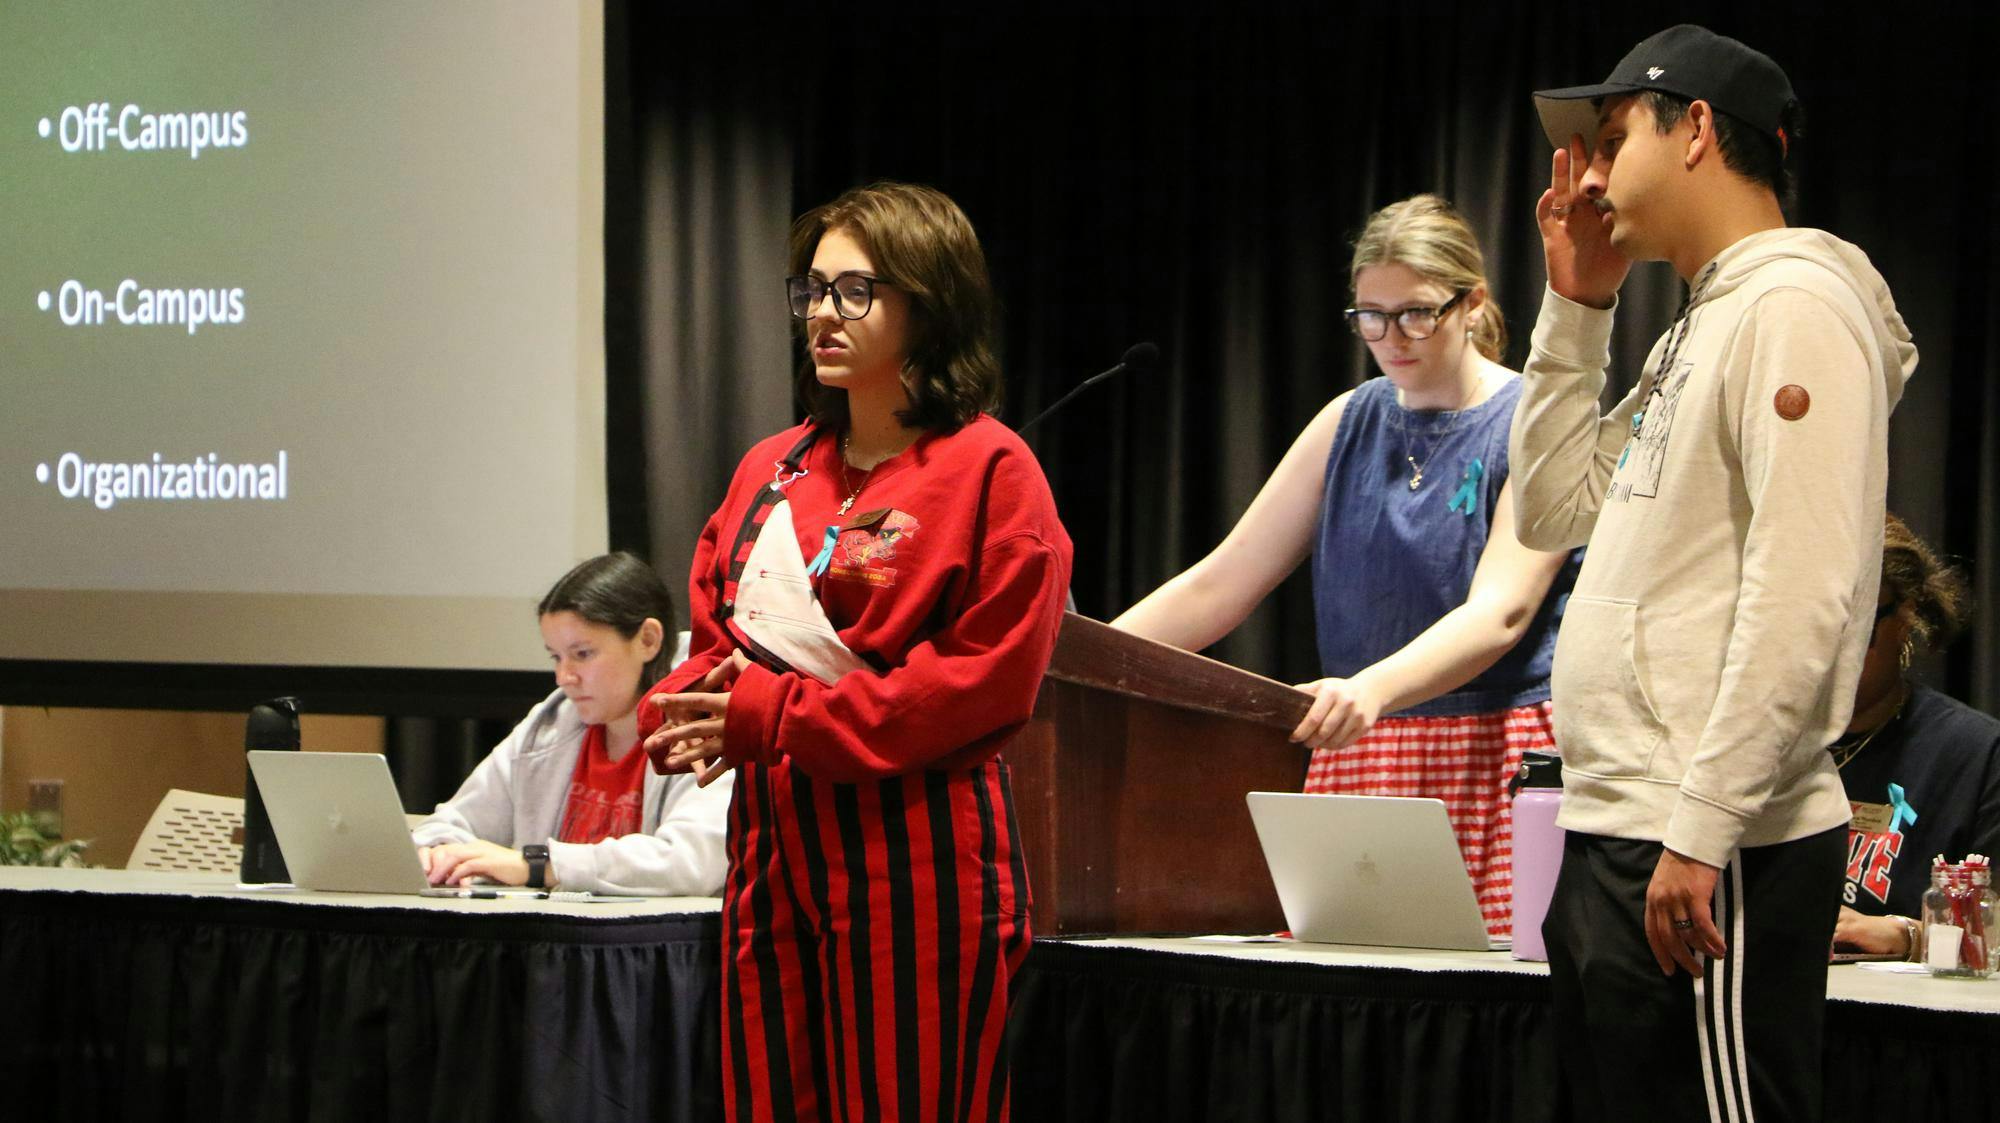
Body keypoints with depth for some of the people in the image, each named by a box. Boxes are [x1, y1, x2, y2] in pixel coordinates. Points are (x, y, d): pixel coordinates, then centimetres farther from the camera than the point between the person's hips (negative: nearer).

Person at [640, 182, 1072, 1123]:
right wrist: (690, 712, -5)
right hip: (771, 841, 7)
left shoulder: (989, 469, -6)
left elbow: (985, 676, -14)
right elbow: (711, 630, 20)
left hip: (913, 847, -7)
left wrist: (774, 719, -15)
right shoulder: (772, 470, 15)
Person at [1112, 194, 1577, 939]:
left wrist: (1372, 690, -32)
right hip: (1356, 761, 4)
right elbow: (1222, 581, 13)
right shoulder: (1352, 423, 13)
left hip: (1496, 762, -4)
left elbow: (1498, 612, -15)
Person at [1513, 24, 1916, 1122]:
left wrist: (1701, 832, -24)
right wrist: (1576, 307, 18)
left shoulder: (1795, 305, -11)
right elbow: (1552, 509, 26)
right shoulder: (1693, 335, 20)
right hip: (1612, 838, 10)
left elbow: (1800, 597, -20)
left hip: (1711, 861, -10)